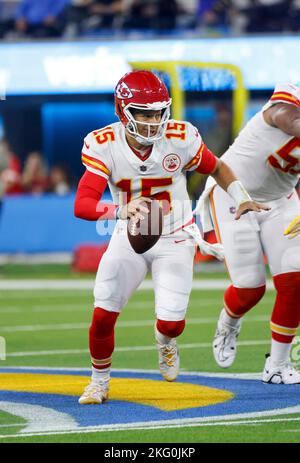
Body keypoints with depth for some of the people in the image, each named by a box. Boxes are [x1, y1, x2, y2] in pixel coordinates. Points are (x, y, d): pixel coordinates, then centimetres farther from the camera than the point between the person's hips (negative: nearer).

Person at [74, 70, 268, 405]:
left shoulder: (180, 138, -18)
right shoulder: (103, 145, -19)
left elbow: (217, 168, 3)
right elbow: (82, 205, -29)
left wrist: (241, 199, -10)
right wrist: (121, 210, -47)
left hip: (174, 240, 0)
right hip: (129, 239, 0)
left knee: (171, 322, -10)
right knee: (103, 316, -8)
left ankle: (165, 340, 30)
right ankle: (99, 381, 19)